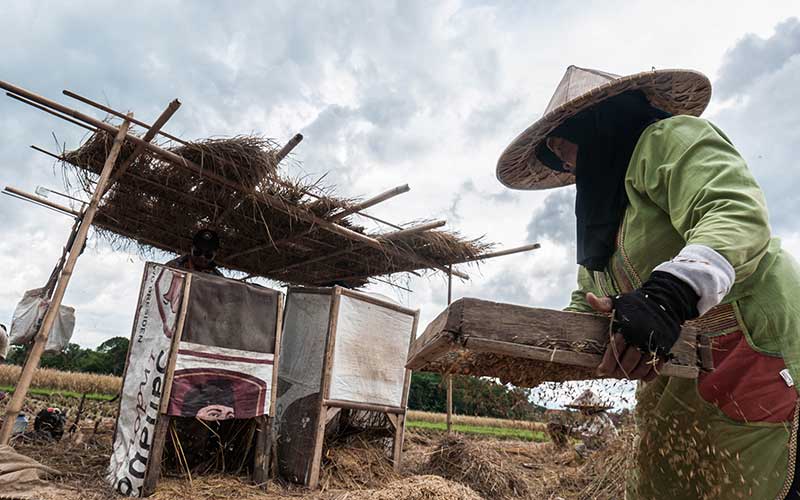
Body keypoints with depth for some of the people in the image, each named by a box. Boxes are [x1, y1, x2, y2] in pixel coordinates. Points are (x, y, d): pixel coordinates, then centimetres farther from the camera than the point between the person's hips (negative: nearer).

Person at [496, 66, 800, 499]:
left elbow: (738, 217, -24)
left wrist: (670, 293, -40)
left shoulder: (670, 138, -6)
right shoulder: (604, 208, 19)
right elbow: (587, 305, 16)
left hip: (754, 347, -8)